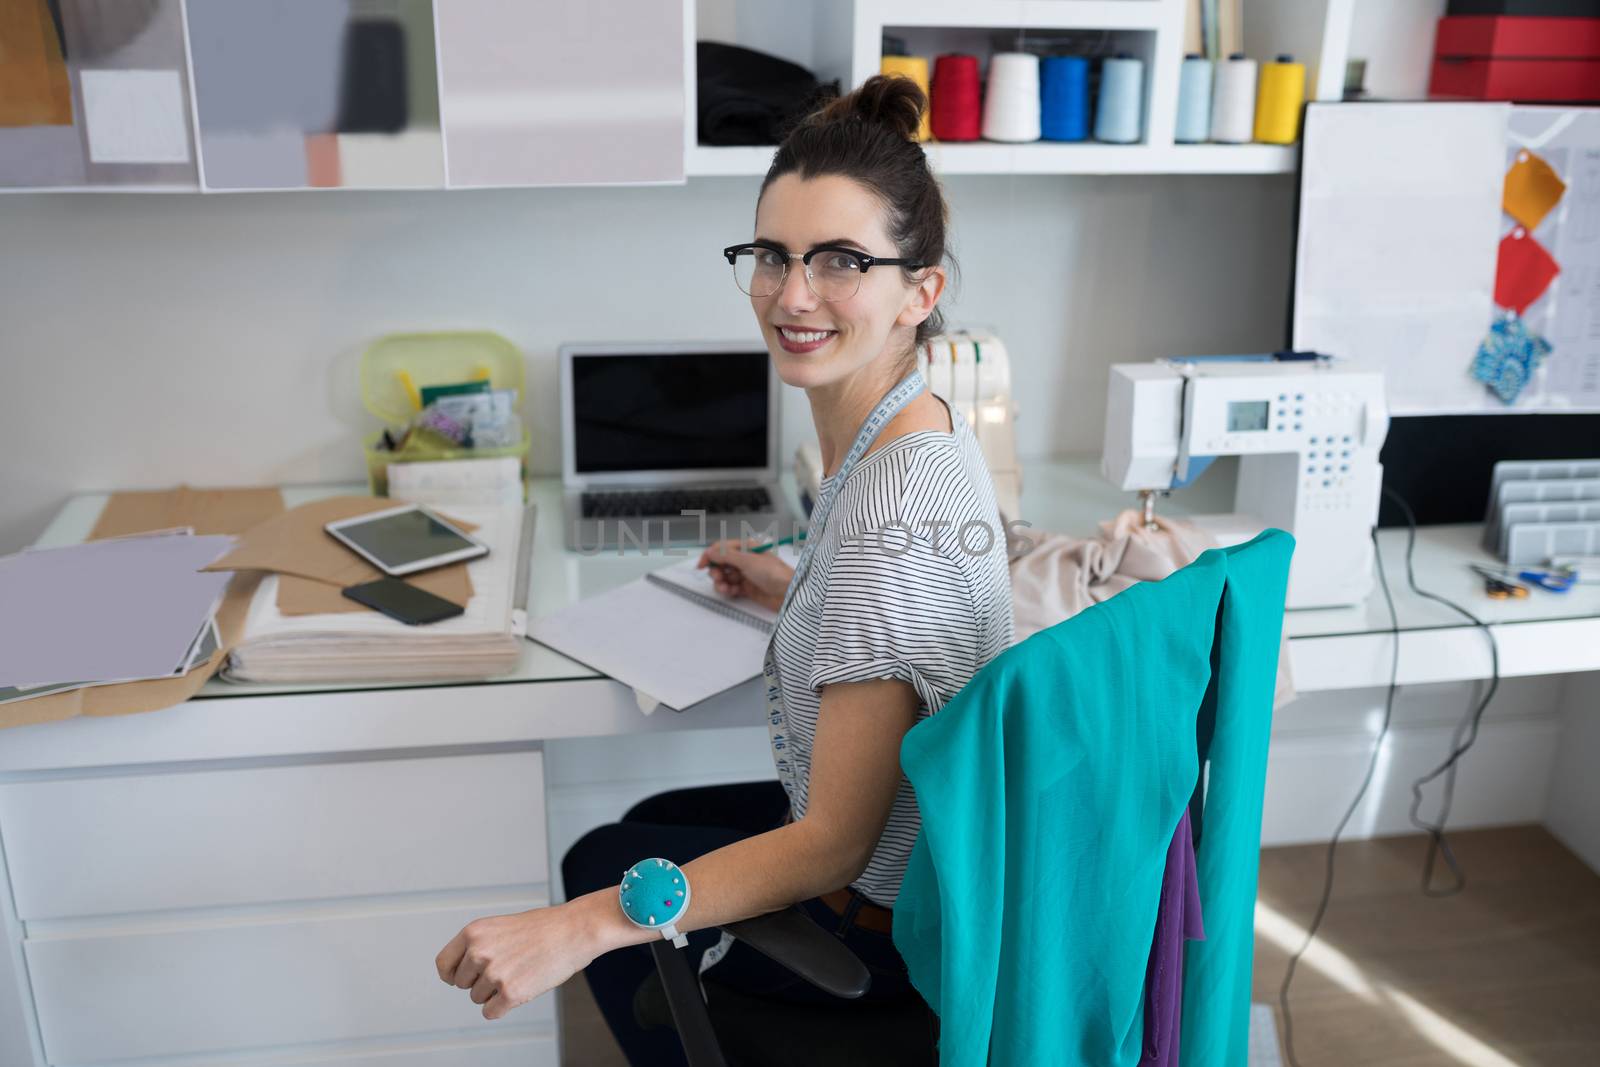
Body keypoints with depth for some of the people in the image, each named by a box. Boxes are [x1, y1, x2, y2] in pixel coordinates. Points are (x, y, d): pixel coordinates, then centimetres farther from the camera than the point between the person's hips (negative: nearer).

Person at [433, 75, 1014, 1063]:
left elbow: (834, 842, -30)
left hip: (891, 916, -8)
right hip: (921, 846, 9)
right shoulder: (922, 428, -4)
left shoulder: (890, 516, -35)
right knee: (649, 827, 28)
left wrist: (577, 928, -32)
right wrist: (800, 594, 13)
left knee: (598, 865, 15)